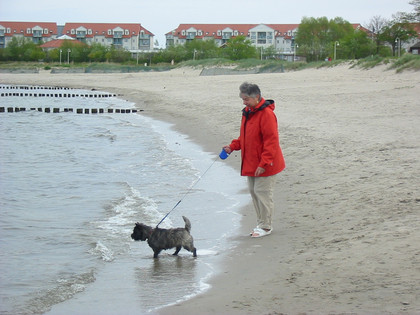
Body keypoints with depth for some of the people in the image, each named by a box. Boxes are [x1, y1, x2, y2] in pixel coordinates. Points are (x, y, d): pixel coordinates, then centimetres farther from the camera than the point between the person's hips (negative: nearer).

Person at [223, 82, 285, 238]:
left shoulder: (266, 114, -19)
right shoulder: (248, 112, 11)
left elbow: (271, 141, -22)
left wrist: (263, 163, -24)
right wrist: (233, 146, 5)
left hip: (264, 165, -9)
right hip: (251, 163, 9)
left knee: (262, 193, -4)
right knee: (253, 192, 14)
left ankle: (265, 226, 7)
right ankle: (261, 223, 25)